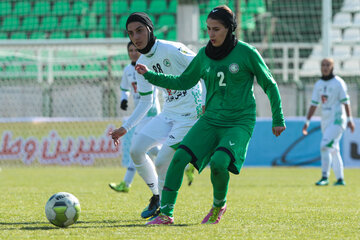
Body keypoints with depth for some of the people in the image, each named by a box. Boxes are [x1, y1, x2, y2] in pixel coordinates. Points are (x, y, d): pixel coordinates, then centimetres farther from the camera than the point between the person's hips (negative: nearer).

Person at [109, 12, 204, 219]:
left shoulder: (172, 50, -17)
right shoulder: (142, 64, 7)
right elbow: (145, 102, 17)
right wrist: (125, 128, 13)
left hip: (189, 115, -8)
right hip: (168, 114, 8)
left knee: (162, 163, -14)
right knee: (136, 150, -2)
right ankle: (156, 196, 18)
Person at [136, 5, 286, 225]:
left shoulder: (246, 53, -8)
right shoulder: (204, 55, 4)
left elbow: (269, 85, 2)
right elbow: (183, 82, 16)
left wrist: (278, 119, 4)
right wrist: (150, 75, 7)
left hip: (239, 122, -4)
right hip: (211, 121, 4)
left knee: (218, 162, -28)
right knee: (180, 157, -15)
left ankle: (219, 205, 1)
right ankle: (166, 213, -9)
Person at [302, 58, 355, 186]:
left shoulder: (338, 83, -8)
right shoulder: (319, 84, 11)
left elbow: (345, 102, -12)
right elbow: (314, 104, 13)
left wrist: (350, 120, -20)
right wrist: (307, 122, 7)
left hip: (337, 120, -7)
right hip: (325, 121, 7)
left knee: (325, 146, -19)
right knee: (333, 151, 12)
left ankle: (325, 178, -20)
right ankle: (340, 179, 19)